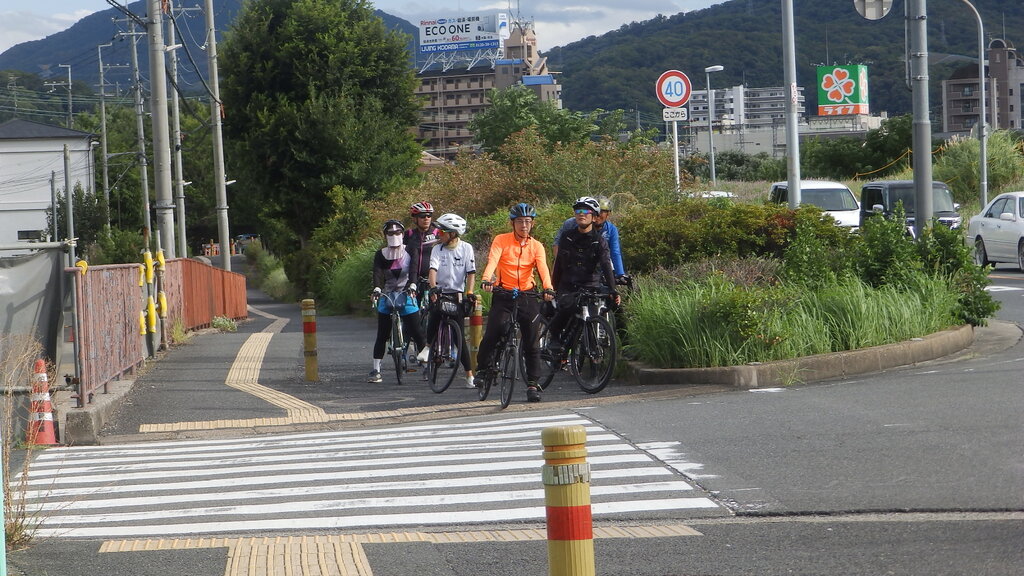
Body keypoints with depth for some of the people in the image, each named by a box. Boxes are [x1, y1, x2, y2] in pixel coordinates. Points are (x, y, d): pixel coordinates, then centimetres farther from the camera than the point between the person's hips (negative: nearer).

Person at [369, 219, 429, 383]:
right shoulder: (381, 255, 3)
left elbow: (413, 270, -14)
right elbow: (377, 273, -12)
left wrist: (412, 286, -34)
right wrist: (376, 290, -31)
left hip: (407, 297, -2)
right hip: (387, 297, 2)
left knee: (415, 331, -7)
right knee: (382, 336, 2)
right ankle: (376, 371, 6)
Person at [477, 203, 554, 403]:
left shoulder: (536, 246, 4)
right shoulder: (501, 240, -1)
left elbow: (543, 268, -12)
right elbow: (492, 261, -17)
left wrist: (548, 288, -31)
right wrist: (486, 280, -37)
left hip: (528, 296, 2)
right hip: (503, 294, -2)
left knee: (532, 342, 0)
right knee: (491, 335, -14)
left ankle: (532, 384, 7)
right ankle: (483, 368, 12)